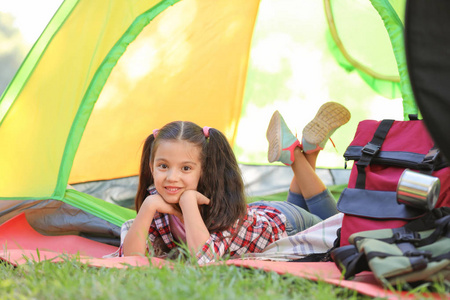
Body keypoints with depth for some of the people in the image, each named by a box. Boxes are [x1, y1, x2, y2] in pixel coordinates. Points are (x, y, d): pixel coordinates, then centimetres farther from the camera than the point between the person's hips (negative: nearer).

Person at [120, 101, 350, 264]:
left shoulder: (223, 208, -44)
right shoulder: (158, 205, -30)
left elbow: (203, 259, -60)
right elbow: (129, 259, -40)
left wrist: (188, 200, -57)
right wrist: (148, 206, -50)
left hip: (284, 223, -5)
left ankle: (298, 152, 28)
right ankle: (299, 151, 31)